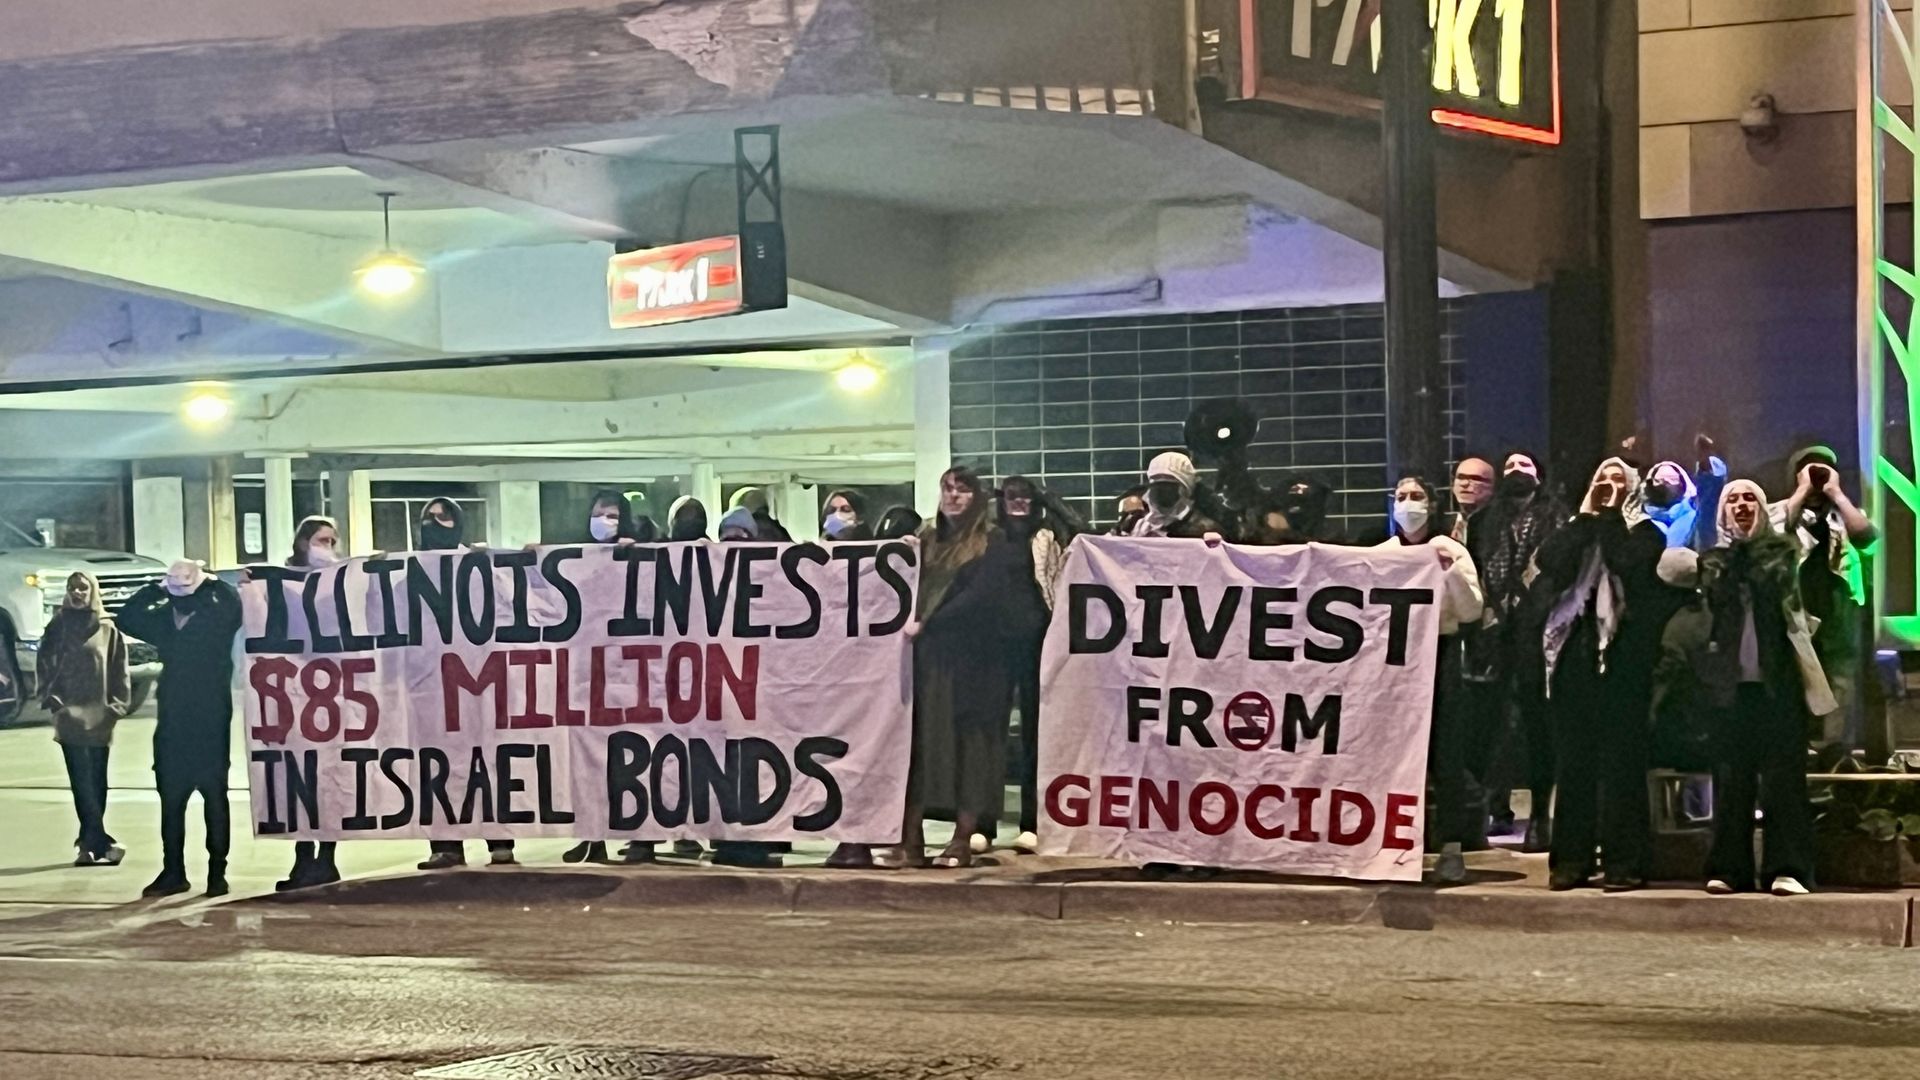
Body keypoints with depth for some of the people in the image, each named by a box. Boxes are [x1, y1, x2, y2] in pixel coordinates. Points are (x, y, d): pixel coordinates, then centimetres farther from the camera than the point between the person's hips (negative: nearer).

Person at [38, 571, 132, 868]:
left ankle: (90, 842, 12)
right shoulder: (58, 626, 6)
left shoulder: (108, 629, 5)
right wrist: (52, 699, -6)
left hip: (100, 716, 1)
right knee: (81, 781, -8)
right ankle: (101, 843, -10)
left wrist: (116, 705, -4)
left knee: (97, 782, 5)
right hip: (69, 715, 0)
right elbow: (45, 664, 6)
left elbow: (119, 669, 5)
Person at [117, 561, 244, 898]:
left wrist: (211, 583, -13)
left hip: (211, 725, -5)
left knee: (215, 800, 2)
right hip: (172, 725, 5)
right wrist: (157, 590, -3)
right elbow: (126, 618, 2)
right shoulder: (165, 620, 10)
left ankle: (217, 873, 6)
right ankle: (173, 872, 13)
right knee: (170, 800, 6)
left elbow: (235, 605, -25)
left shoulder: (217, 616, -5)